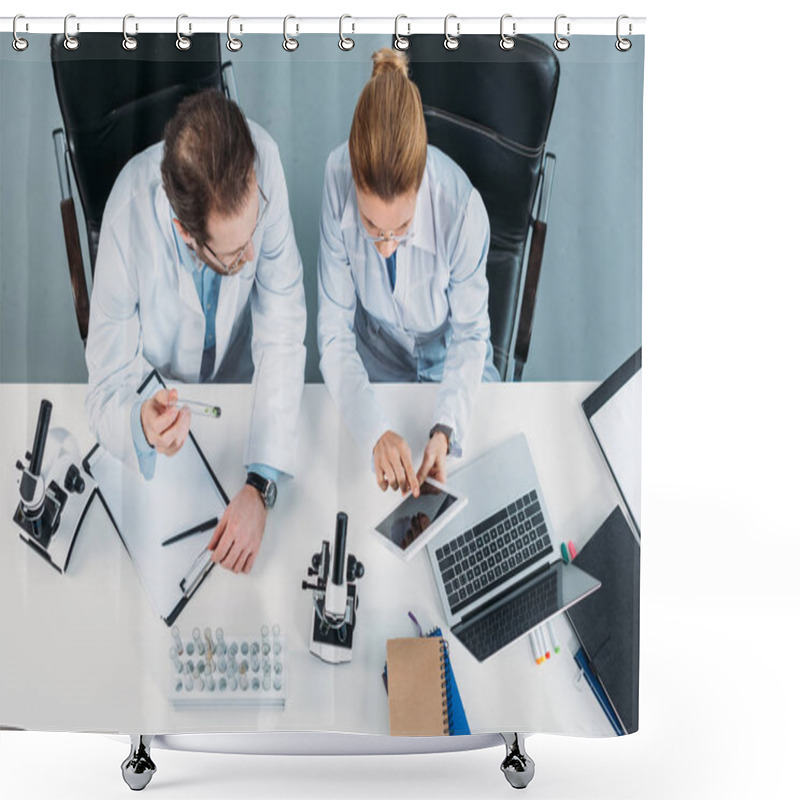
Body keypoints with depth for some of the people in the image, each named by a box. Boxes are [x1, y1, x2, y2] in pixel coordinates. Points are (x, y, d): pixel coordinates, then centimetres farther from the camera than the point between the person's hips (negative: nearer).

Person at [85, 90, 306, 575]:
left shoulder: (264, 163, -28)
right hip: (161, 403, -2)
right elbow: (106, 390, -21)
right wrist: (141, 426, -46)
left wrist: (261, 486, -31)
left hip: (245, 389, 2)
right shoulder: (128, 225, -32)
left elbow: (282, 335, -23)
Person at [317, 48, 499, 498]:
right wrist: (375, 430, -35)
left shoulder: (463, 206, -33)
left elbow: (470, 334, -17)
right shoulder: (338, 179, -29)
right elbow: (334, 329, -22)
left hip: (450, 359, 0)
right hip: (375, 359, 1)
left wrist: (445, 430, -33)